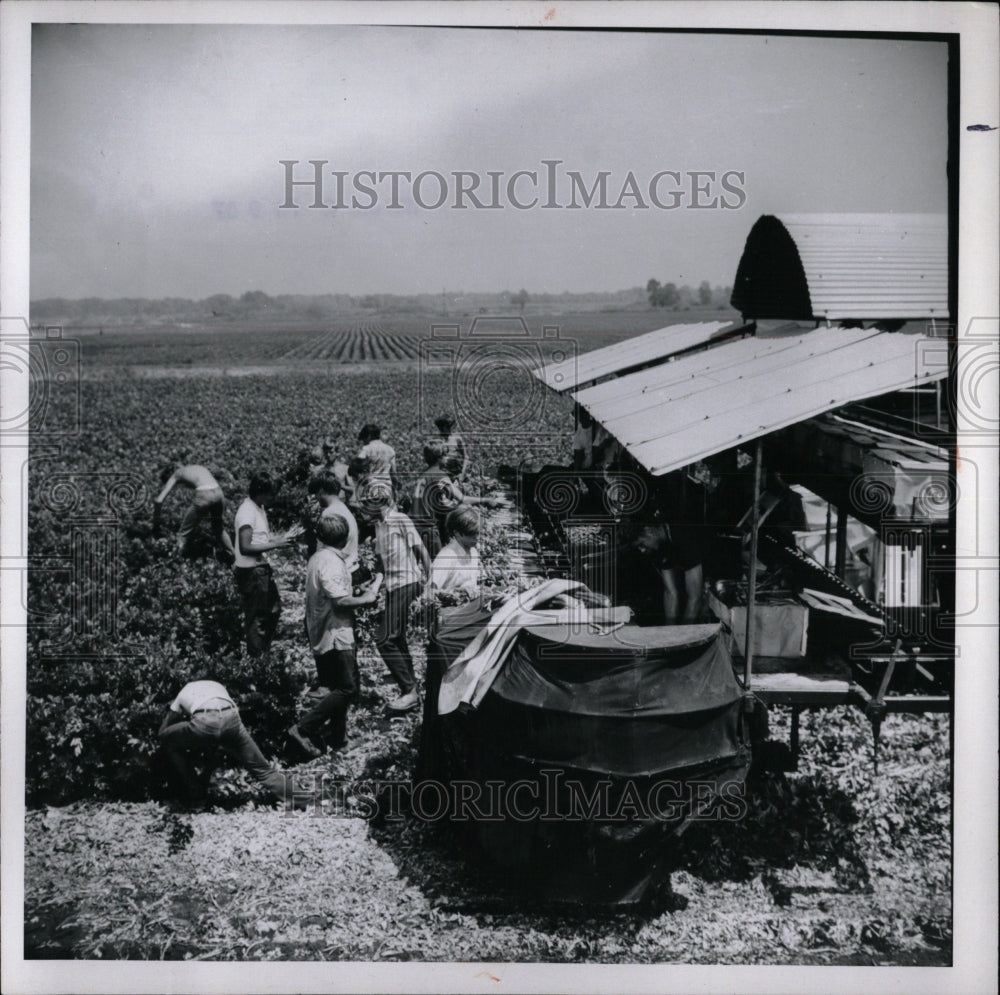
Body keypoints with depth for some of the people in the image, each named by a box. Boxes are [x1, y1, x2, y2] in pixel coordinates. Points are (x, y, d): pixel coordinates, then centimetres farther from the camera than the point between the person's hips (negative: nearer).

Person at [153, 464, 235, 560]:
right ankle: (233, 558, 36)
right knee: (219, 529, 30)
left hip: (204, 496, -6)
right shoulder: (195, 467, 32)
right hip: (218, 493, 6)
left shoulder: (176, 475, 15)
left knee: (184, 533, 9)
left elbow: (159, 500, 8)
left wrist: (156, 523, 18)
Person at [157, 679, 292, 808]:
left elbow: (162, 731, 39)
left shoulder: (183, 694, 37)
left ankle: (195, 797, 25)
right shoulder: (216, 685, 44)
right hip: (232, 719, 3)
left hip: (204, 723, -3)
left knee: (168, 741, 26)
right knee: (262, 770, 12)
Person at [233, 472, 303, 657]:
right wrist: (275, 545, -25)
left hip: (262, 569, 10)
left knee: (273, 609, 22)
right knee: (256, 617, 2)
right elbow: (245, 547, -27)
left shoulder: (260, 509, 9)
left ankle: (265, 650, 37)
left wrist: (284, 536, 4)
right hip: (251, 572, -10)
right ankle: (255, 656, 15)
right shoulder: (247, 512, -21)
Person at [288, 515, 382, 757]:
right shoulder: (332, 562, -18)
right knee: (348, 688, -8)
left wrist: (360, 591, 13)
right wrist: (367, 598, -10)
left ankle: (338, 739, 21)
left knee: (340, 687, 16)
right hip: (335, 635, -10)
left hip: (322, 634, 10)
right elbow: (340, 600, -24)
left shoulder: (318, 557, 12)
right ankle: (304, 729, -10)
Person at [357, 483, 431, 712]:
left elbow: (421, 550, -9)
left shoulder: (400, 520, -11)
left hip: (404, 585, -9)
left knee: (385, 640, -12)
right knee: (397, 640, 13)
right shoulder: (378, 524, 14)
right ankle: (410, 689, 23)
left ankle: (409, 689, -6)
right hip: (391, 587, 9)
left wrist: (429, 581, -7)